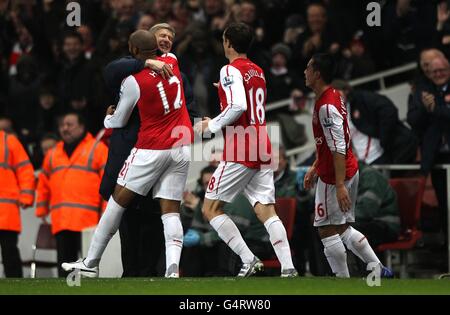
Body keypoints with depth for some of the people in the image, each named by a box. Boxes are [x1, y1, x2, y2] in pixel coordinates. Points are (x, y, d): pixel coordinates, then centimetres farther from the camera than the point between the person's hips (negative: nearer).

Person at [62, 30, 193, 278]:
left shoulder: (133, 82, -12)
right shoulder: (172, 61, 3)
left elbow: (118, 123, 2)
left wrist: (107, 117, 24)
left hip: (152, 149, -5)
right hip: (182, 148, 5)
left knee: (118, 200, 6)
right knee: (170, 210, 2)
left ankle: (91, 263, 12)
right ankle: (173, 269, -18)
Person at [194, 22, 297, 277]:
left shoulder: (231, 70, -8)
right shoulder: (259, 72, 17)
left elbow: (238, 106, -22)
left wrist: (211, 125, -10)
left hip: (240, 151, -8)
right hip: (262, 150, 8)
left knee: (211, 208, 1)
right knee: (266, 211, 1)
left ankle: (248, 260, -8)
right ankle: (288, 268, -14)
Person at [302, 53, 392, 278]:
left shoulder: (326, 107, -20)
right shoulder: (333, 97, 12)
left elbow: (338, 149, -25)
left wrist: (340, 186, -27)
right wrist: (315, 168, 26)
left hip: (334, 177, -10)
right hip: (350, 172, 10)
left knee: (327, 230, -2)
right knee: (342, 229, 15)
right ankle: (379, 270, 15)